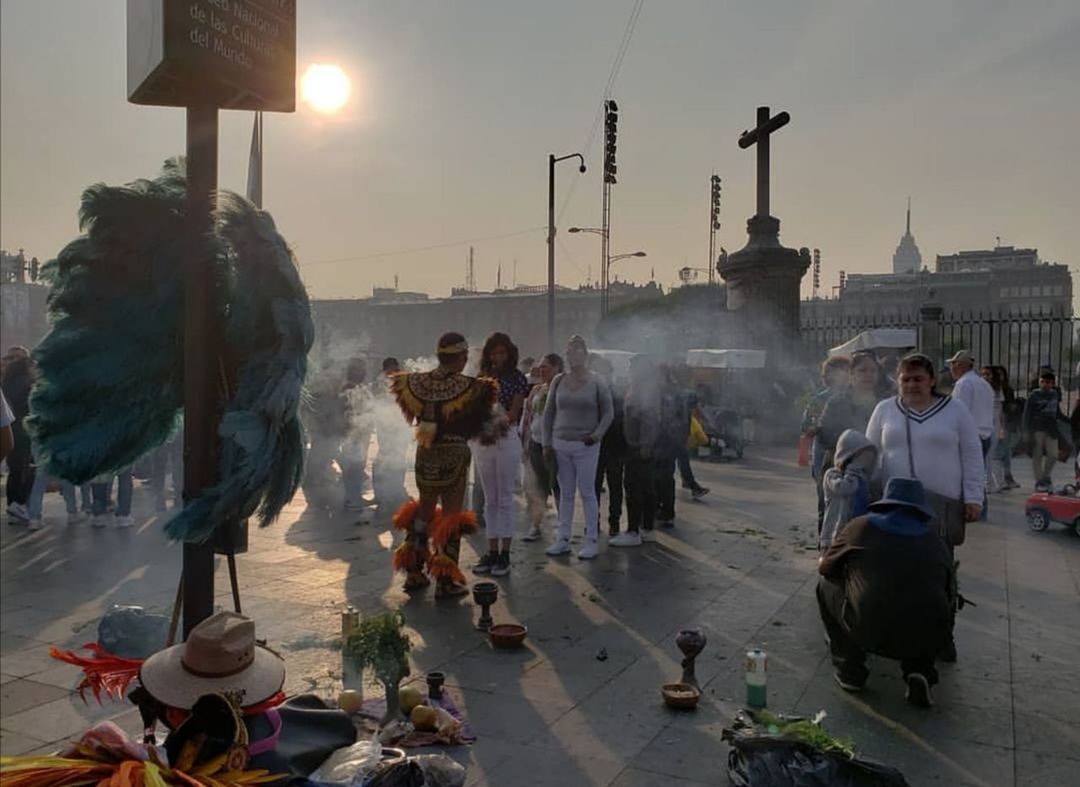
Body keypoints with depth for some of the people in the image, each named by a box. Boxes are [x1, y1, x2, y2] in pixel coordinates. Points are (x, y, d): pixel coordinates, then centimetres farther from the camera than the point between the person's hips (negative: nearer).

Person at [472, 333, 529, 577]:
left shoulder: (517, 378, -1)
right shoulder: (483, 377, 12)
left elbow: (513, 413, -8)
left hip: (507, 439, -4)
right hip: (482, 440, 4)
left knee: (505, 499, 0)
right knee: (490, 500, 8)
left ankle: (504, 555, 5)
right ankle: (492, 552, 15)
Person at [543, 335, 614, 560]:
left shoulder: (596, 383, -1)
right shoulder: (558, 381, 7)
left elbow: (608, 413, 2)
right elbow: (548, 413, 10)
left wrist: (597, 434, -12)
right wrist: (547, 443, 5)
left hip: (585, 446, -3)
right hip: (560, 444, 3)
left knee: (587, 492, 0)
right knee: (565, 493, 9)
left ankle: (592, 541, 7)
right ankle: (563, 539, 16)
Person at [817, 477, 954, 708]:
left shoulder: (860, 527, 7)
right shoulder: (937, 544, 14)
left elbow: (826, 568, 18)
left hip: (869, 632, -3)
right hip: (928, 640, 3)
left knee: (826, 586, 21)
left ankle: (849, 671, 22)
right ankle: (919, 671, 15)